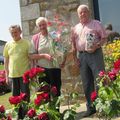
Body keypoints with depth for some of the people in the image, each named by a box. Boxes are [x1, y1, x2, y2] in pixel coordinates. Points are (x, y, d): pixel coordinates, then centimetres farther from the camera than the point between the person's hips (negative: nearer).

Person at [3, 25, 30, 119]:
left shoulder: (26, 43, -3)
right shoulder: (8, 45, 7)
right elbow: (6, 61, 12)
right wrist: (7, 75, 9)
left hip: (25, 74, -3)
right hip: (12, 75, 4)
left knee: (25, 96, 4)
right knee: (15, 97, 12)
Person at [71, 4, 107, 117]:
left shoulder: (96, 24, 2)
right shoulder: (75, 28, 15)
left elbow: (104, 38, -2)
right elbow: (73, 44, 18)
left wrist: (96, 46, -19)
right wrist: (75, 57, 7)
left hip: (95, 54, -5)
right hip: (82, 56, 5)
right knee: (86, 83, 8)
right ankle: (90, 107, 17)